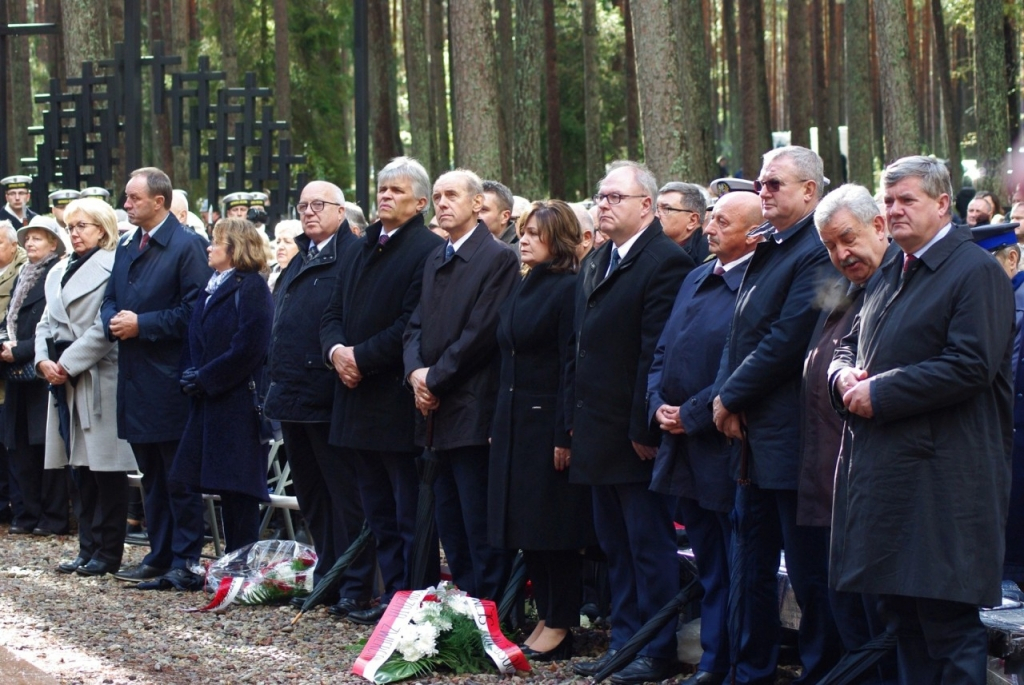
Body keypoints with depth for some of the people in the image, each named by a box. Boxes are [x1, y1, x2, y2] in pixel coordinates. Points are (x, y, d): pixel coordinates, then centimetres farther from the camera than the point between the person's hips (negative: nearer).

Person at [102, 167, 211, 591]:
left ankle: (186, 563, 0)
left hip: (170, 378, -8)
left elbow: (194, 312, -15)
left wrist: (141, 324, -17)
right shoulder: (126, 247, 14)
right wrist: (114, 321, -4)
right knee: (152, 474, 13)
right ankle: (159, 556, 19)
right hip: (135, 378, 8)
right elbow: (110, 300, 18)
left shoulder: (186, 247, -10)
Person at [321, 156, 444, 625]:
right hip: (359, 399, 8)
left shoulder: (428, 250, -9)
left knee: (409, 514, -4)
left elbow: (413, 324, -17)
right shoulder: (359, 250, 17)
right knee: (379, 512, 12)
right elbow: (333, 313, 16)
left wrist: (362, 357, -16)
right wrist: (336, 350, -4)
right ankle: (392, 597, 17)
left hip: (399, 403, -8)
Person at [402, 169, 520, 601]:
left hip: (473, 412, -8)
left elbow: (480, 333, -15)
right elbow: (417, 326, 15)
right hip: (438, 412, 8)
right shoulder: (435, 261, 18)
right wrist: (416, 371, -4)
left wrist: (435, 379, -12)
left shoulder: (498, 258, -8)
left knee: (480, 529, -6)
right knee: (450, 527, 11)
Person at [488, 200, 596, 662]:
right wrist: (497, 425, 13)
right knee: (526, 527, 10)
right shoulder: (522, 290, 14)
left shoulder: (568, 289, -12)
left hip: (549, 423, -9)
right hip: (514, 424, 9)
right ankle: (544, 618, 18)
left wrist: (564, 436, -20)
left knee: (554, 525, -3)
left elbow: (571, 366, -16)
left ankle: (560, 627, 4)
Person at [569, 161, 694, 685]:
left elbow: (657, 355, -18)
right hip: (599, 435, 9)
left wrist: (643, 430, -20)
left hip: (636, 437, -9)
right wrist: (576, 420, 14)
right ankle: (624, 643, 21)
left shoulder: (665, 263, -14)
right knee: (615, 548, 14)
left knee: (649, 548, -1)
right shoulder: (594, 263, 15)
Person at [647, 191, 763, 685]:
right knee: (708, 565, 15)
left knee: (738, 567, 1)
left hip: (726, 449, -9)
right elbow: (663, 352, 17)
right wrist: (658, 405, 1)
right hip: (684, 449, 9)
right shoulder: (696, 279, 14)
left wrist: (691, 415, -16)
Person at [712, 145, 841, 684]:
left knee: (810, 572, -1)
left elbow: (787, 340, -20)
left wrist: (730, 398, -11)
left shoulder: (816, 254, -15)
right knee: (750, 567, 13)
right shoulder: (765, 251, 15)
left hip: (792, 437, -10)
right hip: (753, 438, 10)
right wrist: (726, 399, 1)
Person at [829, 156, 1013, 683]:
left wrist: (880, 393, -17)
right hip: (885, 470, 9)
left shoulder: (977, 273, -9)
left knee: (948, 620, -8)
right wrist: (845, 373, 2)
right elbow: (851, 344, 27)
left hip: (942, 476, -9)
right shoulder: (889, 274, 19)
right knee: (905, 616, 13)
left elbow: (970, 366, -18)